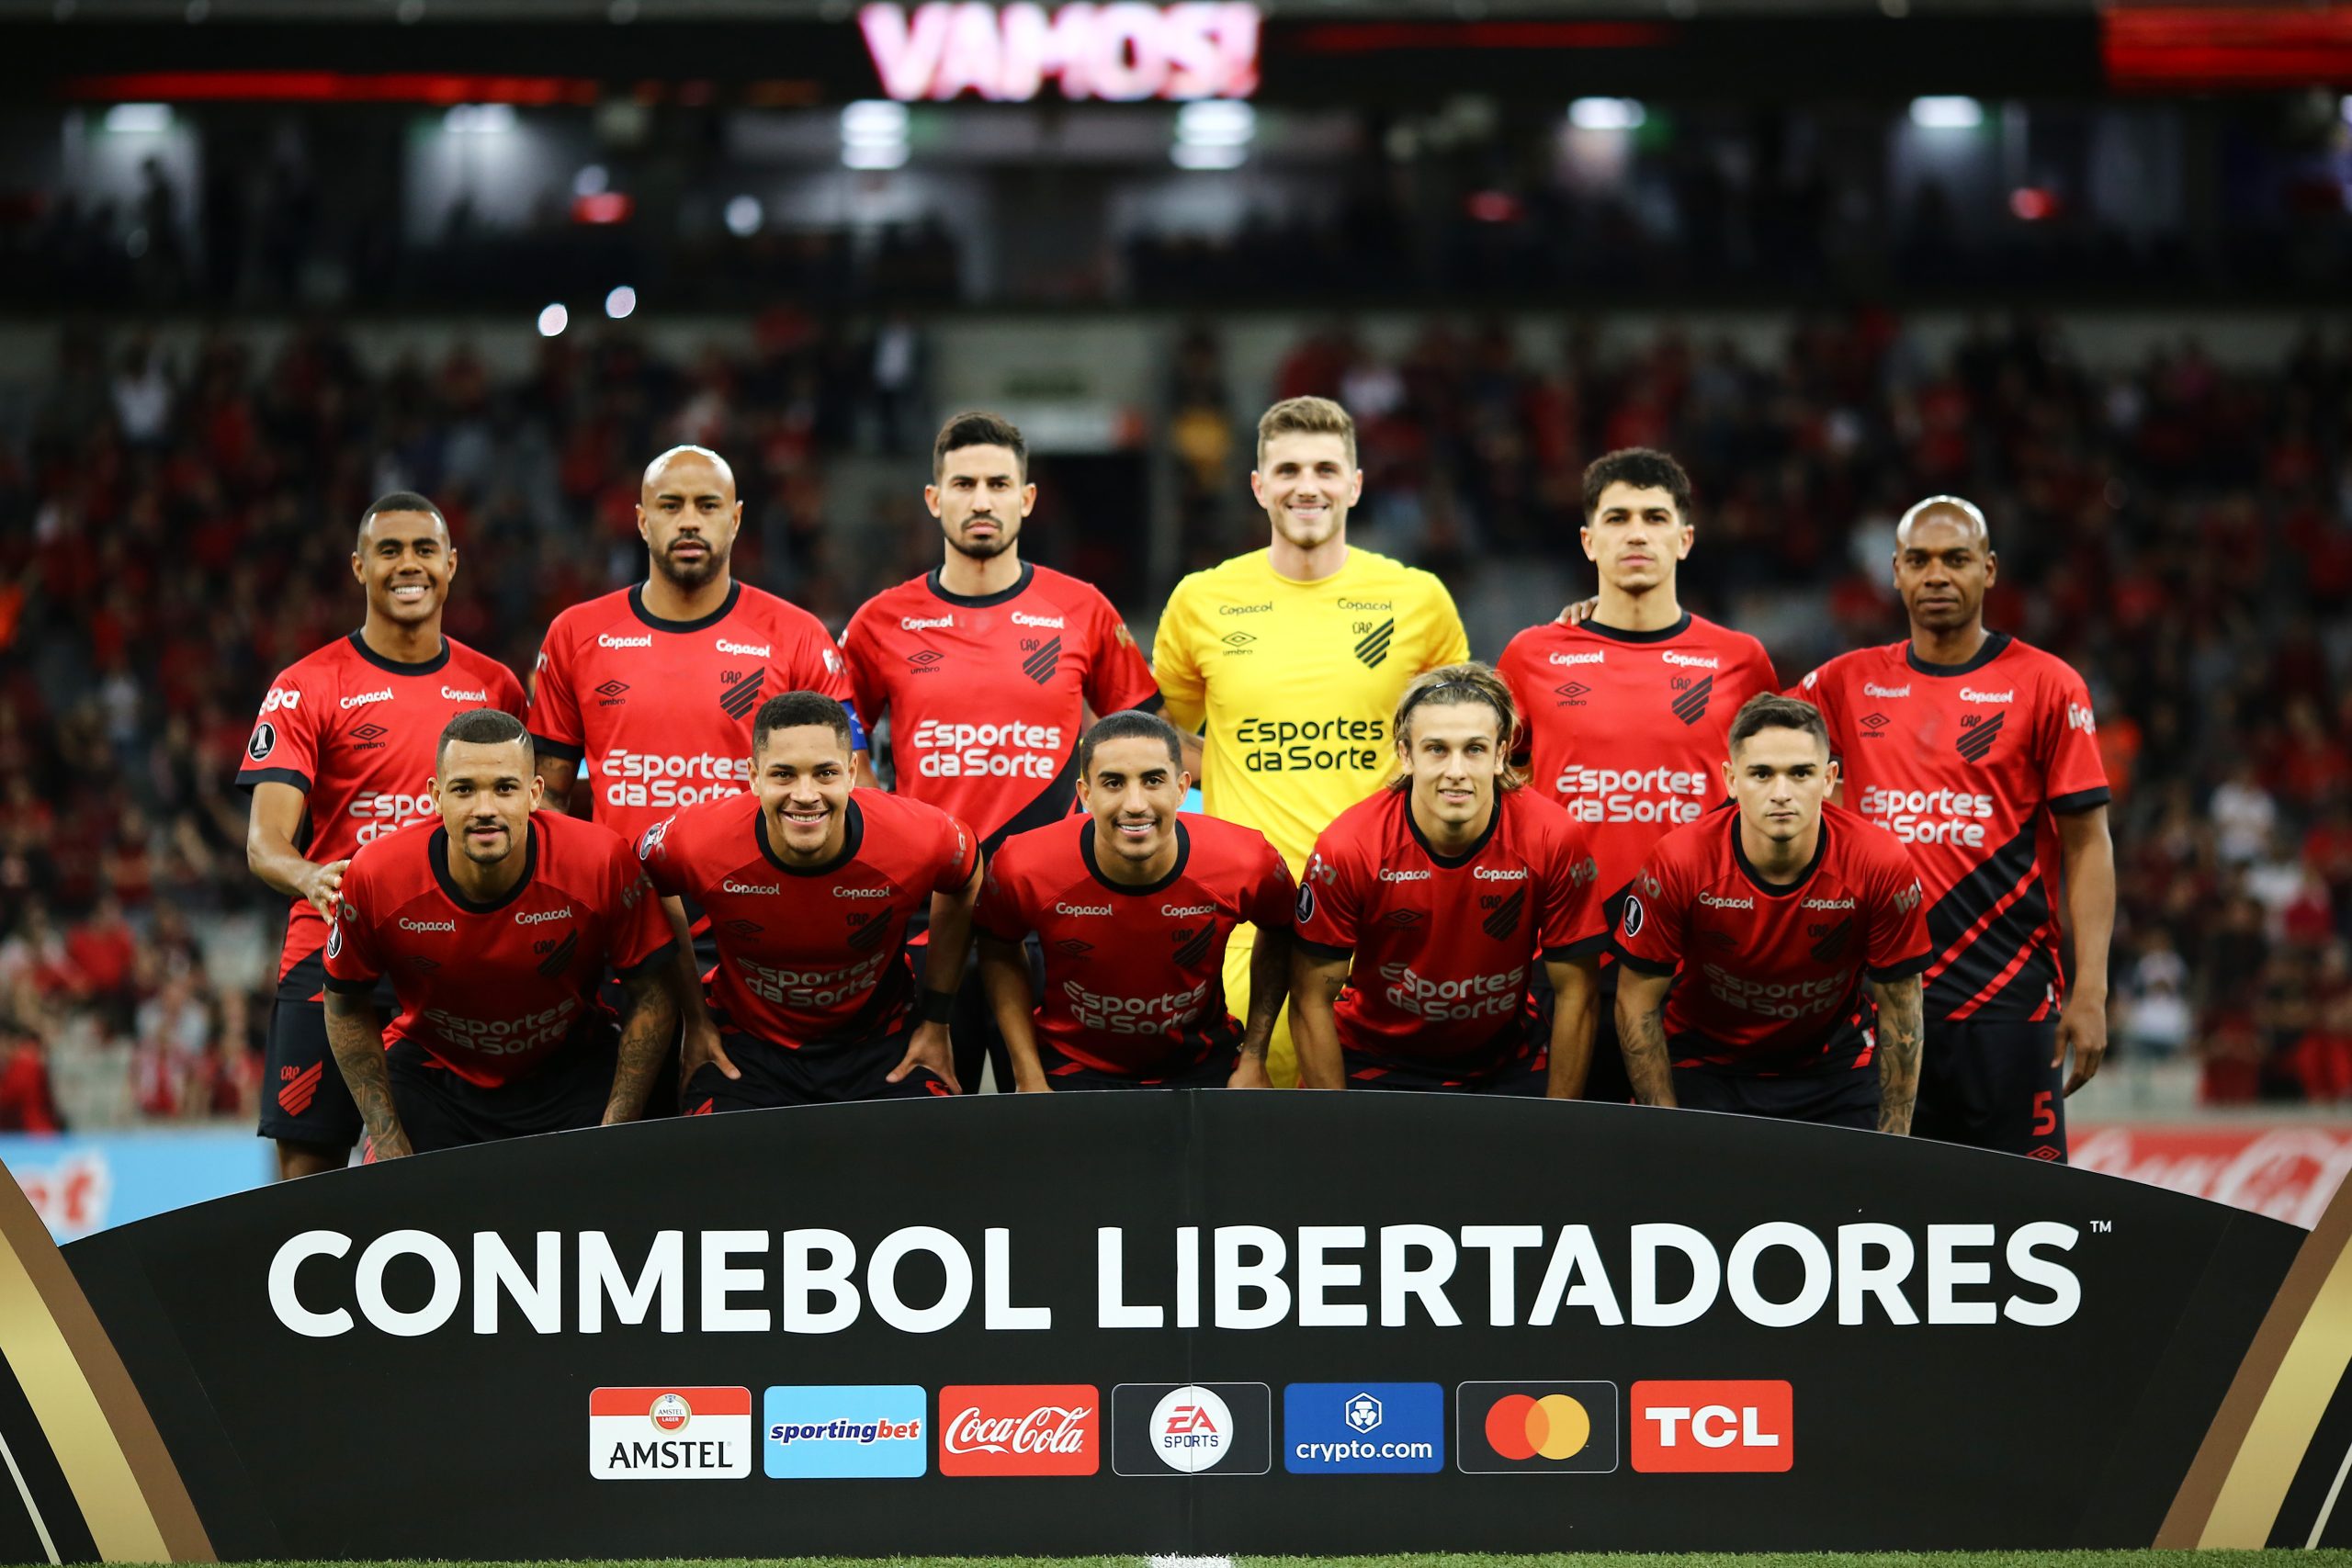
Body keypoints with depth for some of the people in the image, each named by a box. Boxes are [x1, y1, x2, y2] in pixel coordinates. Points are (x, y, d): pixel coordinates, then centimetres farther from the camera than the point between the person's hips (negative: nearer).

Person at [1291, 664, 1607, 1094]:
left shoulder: (1556, 842, -19)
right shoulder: (1347, 849, -21)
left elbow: (1573, 995, -9)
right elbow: (1312, 999, -12)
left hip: (1507, 1066, 1)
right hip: (1375, 1066, -1)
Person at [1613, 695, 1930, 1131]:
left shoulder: (1881, 866, -22)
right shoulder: (1678, 863, -24)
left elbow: (1900, 1011, -10)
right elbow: (1637, 1005, -12)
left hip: (1835, 1062, 1)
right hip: (1707, 1061, -1)